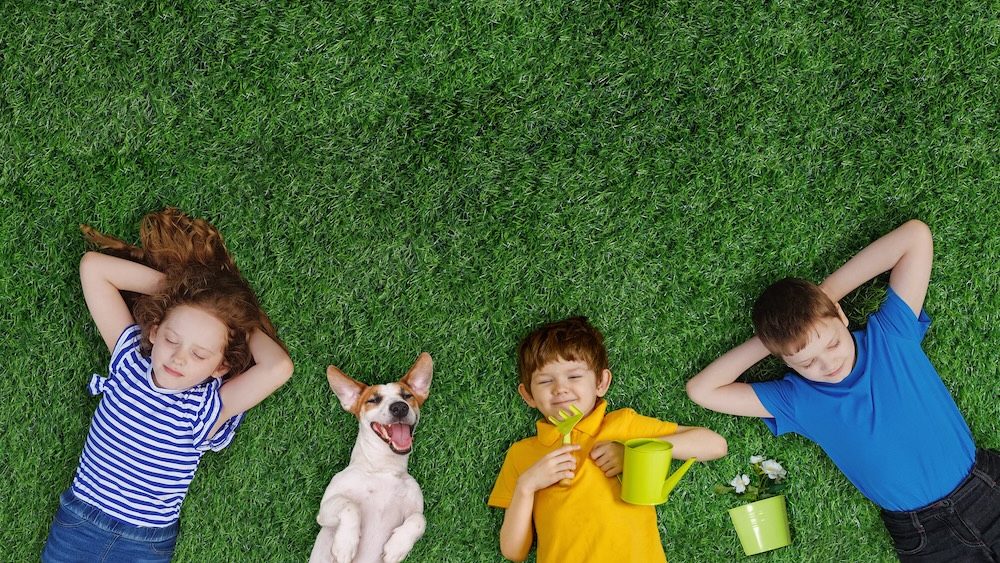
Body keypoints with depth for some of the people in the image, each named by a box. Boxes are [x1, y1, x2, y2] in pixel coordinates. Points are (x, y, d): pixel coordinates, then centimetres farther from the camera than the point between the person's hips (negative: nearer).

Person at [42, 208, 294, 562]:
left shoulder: (211, 407, -13)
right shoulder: (128, 358, -5)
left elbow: (278, 366, -32)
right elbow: (92, 267, -7)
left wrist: (248, 326, -12)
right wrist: (174, 285, -10)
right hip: (75, 524, 2)